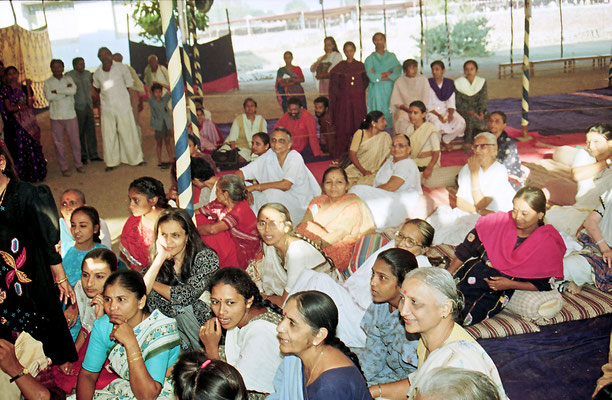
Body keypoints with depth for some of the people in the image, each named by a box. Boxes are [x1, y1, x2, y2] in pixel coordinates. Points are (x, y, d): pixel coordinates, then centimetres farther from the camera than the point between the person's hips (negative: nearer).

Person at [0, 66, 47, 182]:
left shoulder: (24, 88, 10)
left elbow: (30, 103, -6)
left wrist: (28, 87, -7)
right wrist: (24, 106, -7)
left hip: (29, 121, 3)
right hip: (16, 123, -3)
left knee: (33, 147, 3)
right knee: (21, 149, -1)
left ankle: (36, 173, 13)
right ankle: (25, 175, 9)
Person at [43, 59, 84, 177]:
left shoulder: (68, 79, 8)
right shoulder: (48, 82, 4)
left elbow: (73, 90, -13)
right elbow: (49, 96, -13)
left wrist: (57, 91, -12)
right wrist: (66, 91, -10)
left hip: (70, 115, 1)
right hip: (56, 117, -1)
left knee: (75, 141, 4)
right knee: (58, 143, 2)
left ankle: (78, 164, 19)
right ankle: (63, 167, 12)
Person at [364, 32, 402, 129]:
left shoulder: (392, 56, 14)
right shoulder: (370, 58, 8)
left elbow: (397, 72, -1)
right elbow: (371, 77, -6)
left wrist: (379, 76, -8)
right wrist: (389, 72, -3)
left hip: (390, 90, 2)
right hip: (377, 92, -2)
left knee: (391, 114, -5)